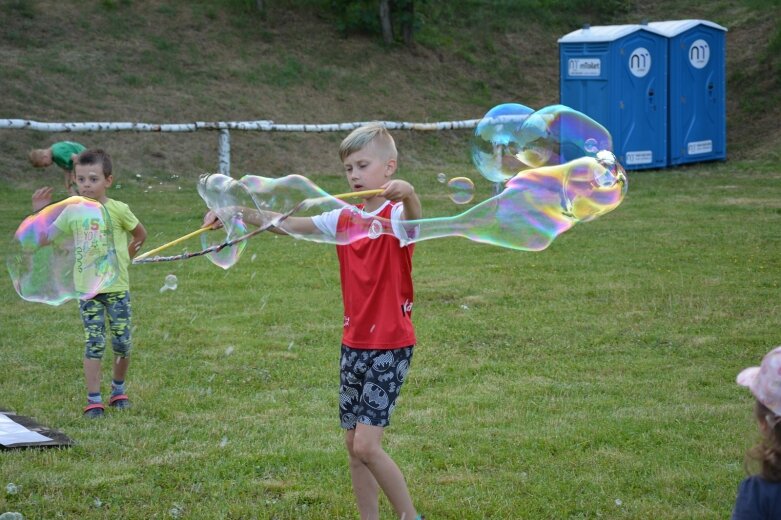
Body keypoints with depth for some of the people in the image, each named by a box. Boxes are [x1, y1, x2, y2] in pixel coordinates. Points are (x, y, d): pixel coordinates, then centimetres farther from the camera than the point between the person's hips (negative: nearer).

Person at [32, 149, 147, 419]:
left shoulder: (118, 209, -6)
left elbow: (140, 234, 9)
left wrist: (123, 257, 8)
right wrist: (39, 212, -11)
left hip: (117, 287, -1)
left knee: (122, 342, 5)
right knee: (94, 343, -4)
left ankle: (118, 389, 27)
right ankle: (93, 399, -1)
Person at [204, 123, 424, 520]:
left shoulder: (396, 216, -11)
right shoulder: (345, 219, 9)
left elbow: (413, 221, -35)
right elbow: (290, 225, 10)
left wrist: (408, 194, -58)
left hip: (390, 347, -7)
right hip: (353, 345, 7)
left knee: (366, 445, -12)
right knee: (353, 444, 9)